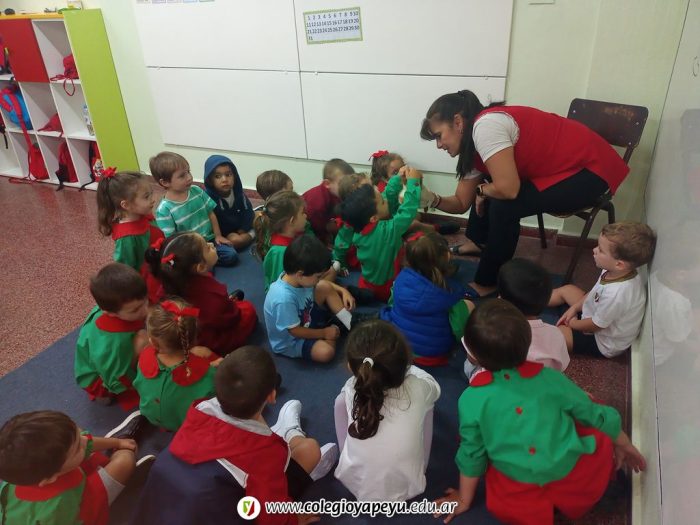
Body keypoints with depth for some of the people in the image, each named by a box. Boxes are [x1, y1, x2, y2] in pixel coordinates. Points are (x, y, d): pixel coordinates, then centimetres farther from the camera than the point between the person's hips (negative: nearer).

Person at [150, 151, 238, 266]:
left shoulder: (197, 191, -2)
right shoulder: (164, 210, -16)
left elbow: (211, 213, 9)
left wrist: (218, 235, 8)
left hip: (209, 240, 5)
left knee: (231, 256, -14)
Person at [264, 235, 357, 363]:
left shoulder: (297, 277, -17)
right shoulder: (284, 299, -40)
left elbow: (323, 284, 5)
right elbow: (296, 331, -27)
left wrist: (343, 291, -7)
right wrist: (324, 333, -15)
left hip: (306, 318, 7)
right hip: (290, 341, -7)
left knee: (325, 287, -9)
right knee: (326, 352, -29)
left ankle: (352, 323, -1)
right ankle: (331, 333, 3)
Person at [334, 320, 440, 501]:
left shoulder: (351, 391, -26)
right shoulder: (417, 390, -27)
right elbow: (434, 387, 0)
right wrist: (402, 369, 16)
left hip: (356, 486, 0)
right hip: (406, 488, 0)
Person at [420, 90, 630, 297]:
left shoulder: (485, 125, -24)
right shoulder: (471, 146, 4)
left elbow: (508, 189, -31)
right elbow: (462, 203, 5)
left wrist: (482, 190, -11)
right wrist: (434, 200, -13)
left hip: (592, 168, -10)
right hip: (559, 168, 10)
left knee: (505, 205, -21)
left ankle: (486, 283, -5)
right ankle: (479, 242, 28)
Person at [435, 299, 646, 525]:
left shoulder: (471, 400, -11)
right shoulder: (549, 378, -6)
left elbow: (471, 454, 0)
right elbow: (597, 415, 8)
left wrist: (465, 500, 17)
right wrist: (625, 445, 28)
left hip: (518, 496, -1)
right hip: (579, 481, 2)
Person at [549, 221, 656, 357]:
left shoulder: (616, 294, -42)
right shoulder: (617, 273, -16)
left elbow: (594, 325, -26)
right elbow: (595, 293, 5)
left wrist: (572, 323, -9)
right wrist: (574, 308, 1)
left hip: (602, 343, -8)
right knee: (567, 289, 16)